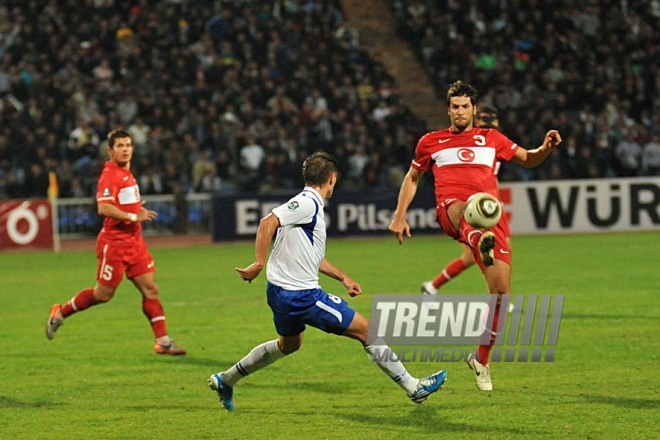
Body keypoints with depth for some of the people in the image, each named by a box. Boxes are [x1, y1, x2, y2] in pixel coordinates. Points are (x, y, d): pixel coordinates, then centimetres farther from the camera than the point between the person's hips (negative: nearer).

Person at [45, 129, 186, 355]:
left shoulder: (127, 173, 14)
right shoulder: (110, 175, -15)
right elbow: (104, 208, -27)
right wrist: (133, 216, -28)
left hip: (134, 242, 8)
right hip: (114, 242, -8)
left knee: (150, 288, 0)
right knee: (103, 294, 1)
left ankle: (162, 341, 0)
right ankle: (60, 312, 21)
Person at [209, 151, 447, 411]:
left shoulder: (310, 204, 14)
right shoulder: (307, 203, -16)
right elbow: (268, 222, -28)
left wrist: (343, 278, 25)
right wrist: (260, 263, -32)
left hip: (282, 292, 10)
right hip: (302, 296, -10)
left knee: (289, 344, 33)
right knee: (365, 330, -4)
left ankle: (226, 380, 38)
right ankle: (413, 387, 3)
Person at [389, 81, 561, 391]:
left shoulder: (491, 139, 22)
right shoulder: (431, 142, 20)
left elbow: (528, 159, 23)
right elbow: (412, 178, 30)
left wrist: (546, 148, 1)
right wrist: (399, 216, 20)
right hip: (451, 212, -3)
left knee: (501, 293, -7)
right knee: (465, 208, -44)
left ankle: (481, 359, 14)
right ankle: (481, 244, -83)